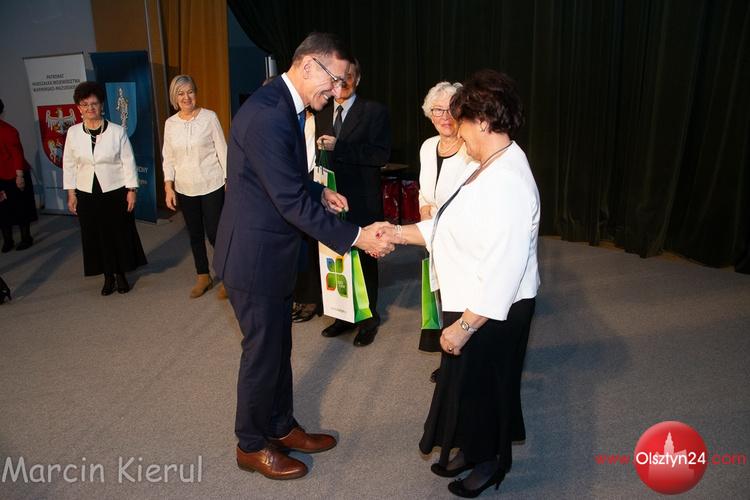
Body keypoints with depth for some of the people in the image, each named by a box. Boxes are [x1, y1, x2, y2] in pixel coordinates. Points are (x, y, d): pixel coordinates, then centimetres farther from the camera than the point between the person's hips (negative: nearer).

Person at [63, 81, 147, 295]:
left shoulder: (117, 131, -8)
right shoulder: (73, 132, -1)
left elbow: (128, 162, -4)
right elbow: (69, 164, 5)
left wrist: (132, 190, -6)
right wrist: (71, 194, 4)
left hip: (116, 191, -2)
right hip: (87, 194, 2)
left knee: (120, 234, 7)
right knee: (96, 236, 8)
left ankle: (121, 274, 26)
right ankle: (108, 276, 24)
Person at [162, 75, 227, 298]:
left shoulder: (209, 117, -6)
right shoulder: (170, 123, 4)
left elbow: (222, 150, -4)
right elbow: (168, 158, 9)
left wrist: (230, 180, -6)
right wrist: (168, 187, 2)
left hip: (211, 186, -4)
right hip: (185, 189, 4)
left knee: (214, 233, -4)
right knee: (195, 234, 13)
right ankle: (203, 276, 28)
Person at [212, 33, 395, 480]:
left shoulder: (286, 106, 6)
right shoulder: (266, 114, -26)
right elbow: (292, 202, -27)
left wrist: (320, 192, 1)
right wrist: (356, 237, -23)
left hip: (273, 251, 9)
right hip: (255, 255, -9)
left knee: (280, 345, 20)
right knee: (262, 350, 7)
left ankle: (281, 427, 39)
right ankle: (252, 445, 29)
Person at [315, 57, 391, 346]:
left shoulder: (374, 112, -5)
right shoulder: (322, 115, 13)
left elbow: (381, 154, -16)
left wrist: (338, 147, -20)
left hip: (361, 203, -5)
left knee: (364, 260, 7)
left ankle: (368, 318, 23)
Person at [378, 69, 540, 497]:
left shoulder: (508, 183, -29)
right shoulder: (491, 168, 3)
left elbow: (503, 273, -30)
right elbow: (452, 225, 9)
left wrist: (464, 326, -24)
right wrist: (399, 233, 2)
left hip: (491, 313, -9)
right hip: (471, 302, 9)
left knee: (482, 385, 13)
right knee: (465, 382, 24)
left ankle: (491, 462, 39)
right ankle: (472, 450, 47)